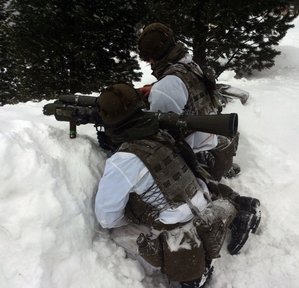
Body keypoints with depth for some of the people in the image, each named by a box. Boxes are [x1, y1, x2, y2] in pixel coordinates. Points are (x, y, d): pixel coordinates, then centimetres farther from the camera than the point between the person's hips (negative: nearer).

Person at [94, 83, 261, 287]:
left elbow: (106, 218, -9)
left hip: (185, 253, -6)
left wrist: (129, 219, 11)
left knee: (119, 232, 7)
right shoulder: (162, 134, -3)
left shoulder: (122, 162, -19)